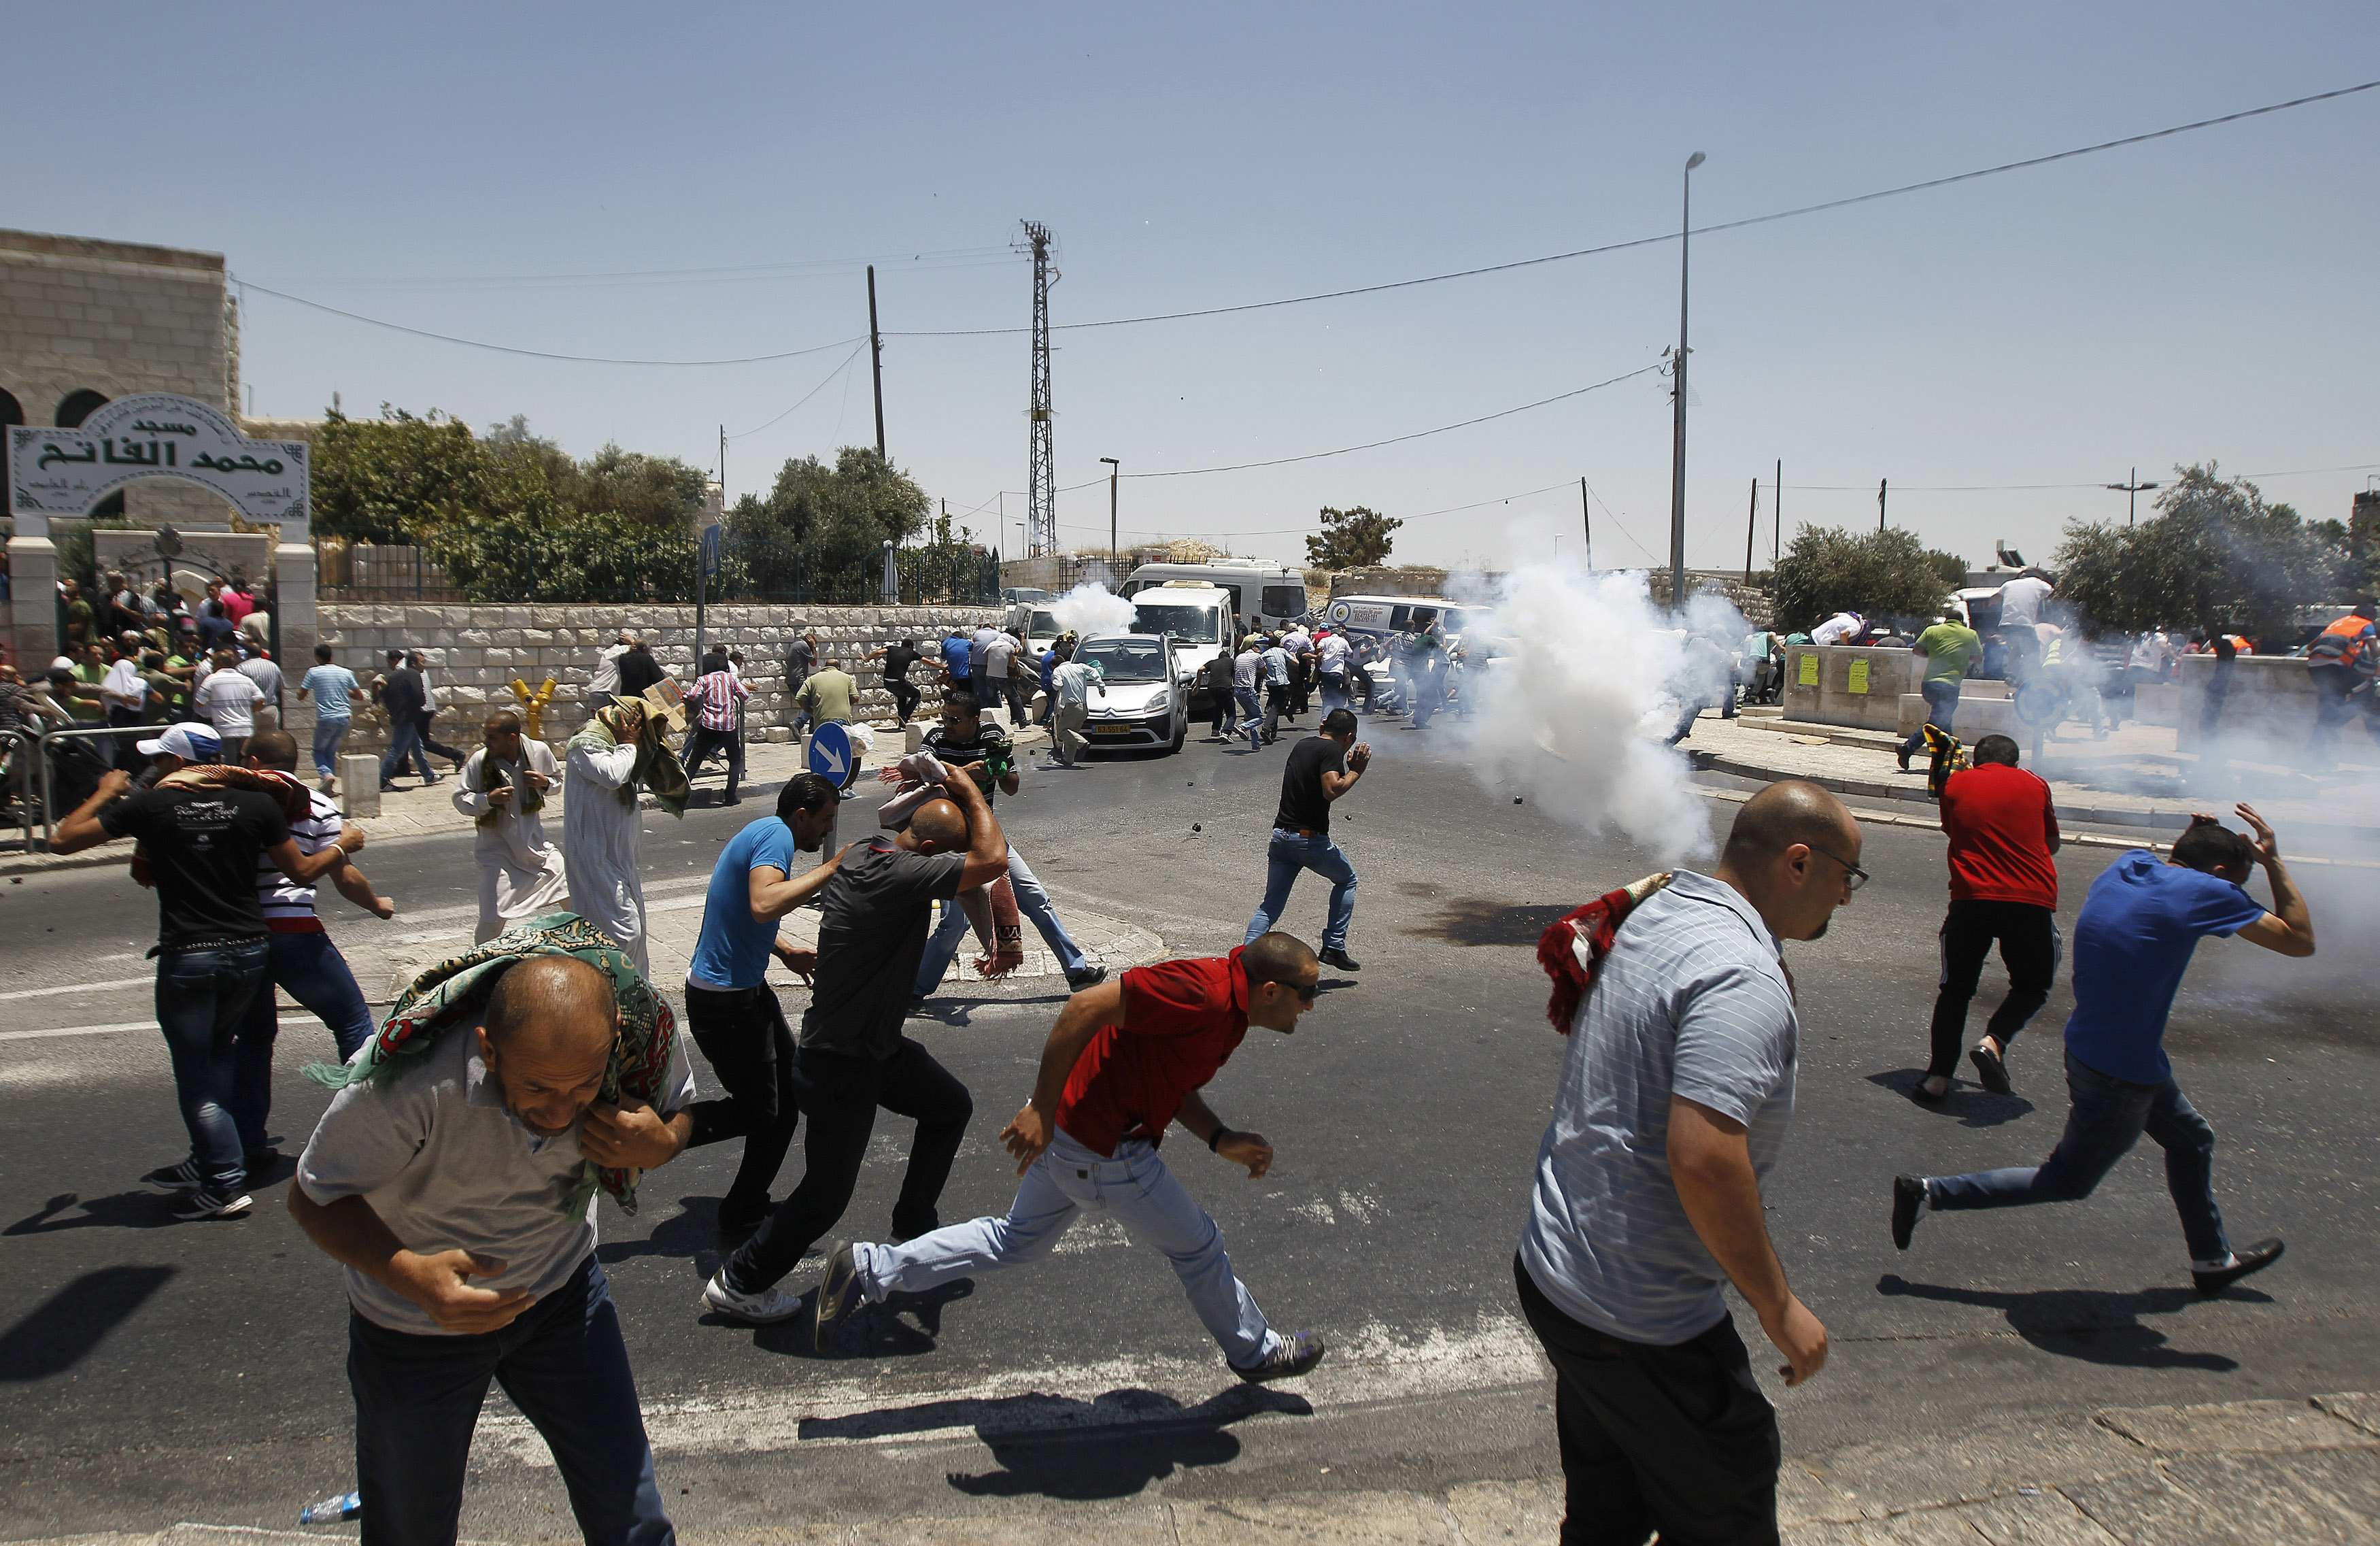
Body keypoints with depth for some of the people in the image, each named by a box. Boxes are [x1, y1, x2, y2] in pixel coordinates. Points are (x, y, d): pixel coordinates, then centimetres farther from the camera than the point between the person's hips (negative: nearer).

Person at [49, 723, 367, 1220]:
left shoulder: (150, 804, -5)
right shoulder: (255, 803, 0)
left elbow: (62, 840, 1)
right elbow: (302, 871, 5)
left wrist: (106, 793, 15)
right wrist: (344, 845, 23)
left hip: (187, 960, -3)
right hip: (251, 950, 4)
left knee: (197, 1076, 4)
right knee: (220, 1053, 21)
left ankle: (226, 1185, 2)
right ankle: (210, 1162, 27)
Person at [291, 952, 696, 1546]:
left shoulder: (646, 1032, -28)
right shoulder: (411, 1081, -37)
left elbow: (679, 1112, -5)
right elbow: (314, 1198, -20)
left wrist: (662, 1145, -30)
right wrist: (411, 1275, -39)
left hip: (561, 1289, 2)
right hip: (418, 1319, -2)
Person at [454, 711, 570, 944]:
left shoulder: (539, 751, -11)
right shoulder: (479, 760, -17)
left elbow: (559, 779, 8)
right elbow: (460, 799, -8)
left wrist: (545, 783, -16)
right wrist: (488, 799, -27)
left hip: (533, 841, 3)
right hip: (496, 847, -3)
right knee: (493, 918, -8)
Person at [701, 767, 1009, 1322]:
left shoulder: (864, 850, -2)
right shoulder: (898, 875, -31)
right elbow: (992, 860, -35)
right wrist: (968, 791, -21)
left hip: (878, 1045, 10)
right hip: (841, 1066, -10)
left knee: (951, 1106, 22)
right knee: (826, 1196, 6)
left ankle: (914, 1225, 38)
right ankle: (738, 1284, 26)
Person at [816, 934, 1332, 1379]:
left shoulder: (1228, 1005, 5)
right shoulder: (1202, 993, -27)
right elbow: (1086, 1007, -29)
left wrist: (1221, 1140, 0)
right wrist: (1041, 1110, -27)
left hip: (1071, 1135, 10)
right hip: (1101, 1152, -10)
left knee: (1015, 1241, 23)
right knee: (1196, 1245, 10)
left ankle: (869, 1268, 24)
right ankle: (1254, 1352, 33)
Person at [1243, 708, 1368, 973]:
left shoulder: (1302, 745, 14)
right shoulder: (1332, 750, -10)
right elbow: (1331, 790, -24)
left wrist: (1347, 765, 33)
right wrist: (1355, 772, -11)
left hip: (1280, 836, 6)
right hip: (1311, 839, -6)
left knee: (1271, 905, 10)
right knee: (1346, 880, 20)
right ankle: (1333, 947, 15)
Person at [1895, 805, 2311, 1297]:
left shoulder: (2130, 865, 2)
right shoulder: (2204, 891, -19)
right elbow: (2300, 941, -9)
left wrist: (2203, 834, 13)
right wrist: (2273, 861, -3)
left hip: (2089, 1047, 9)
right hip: (2119, 1075, -9)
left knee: (2192, 1139, 27)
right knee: (2068, 1181, 10)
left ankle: (2212, 1260, 44)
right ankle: (1929, 1193, 8)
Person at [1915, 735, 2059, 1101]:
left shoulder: (1955, 784, 10)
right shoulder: (2035, 785, 11)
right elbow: (2052, 844, 20)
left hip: (1971, 899, 0)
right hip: (2032, 902, 0)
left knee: (1956, 989, 13)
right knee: (2032, 987, 18)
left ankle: (1938, 1076, 5)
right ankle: (1994, 1041, -7)